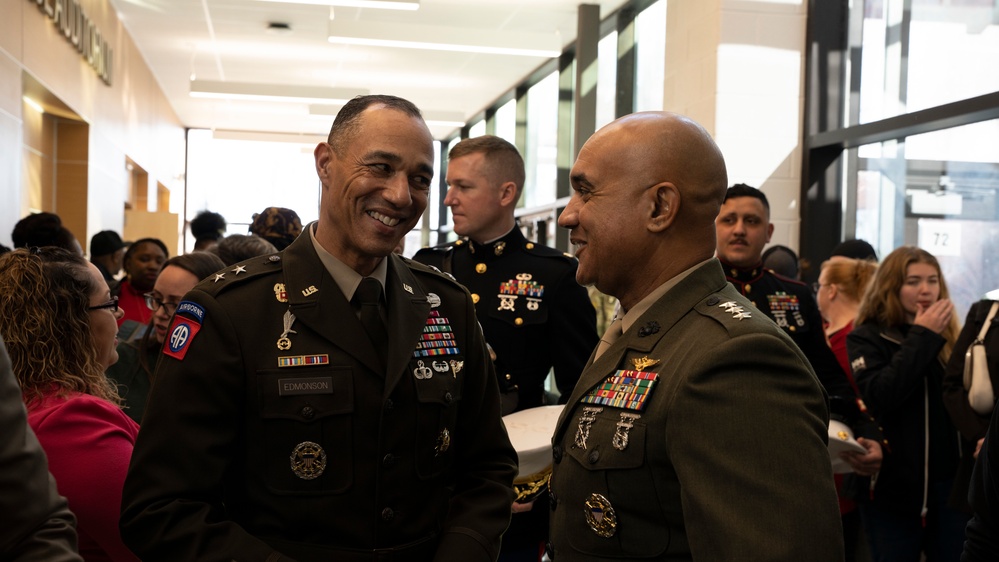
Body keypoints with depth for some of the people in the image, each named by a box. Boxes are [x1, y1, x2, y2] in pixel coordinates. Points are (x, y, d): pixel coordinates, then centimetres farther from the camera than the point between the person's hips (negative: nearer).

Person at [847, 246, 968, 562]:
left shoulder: (949, 336, 9)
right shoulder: (866, 338, -4)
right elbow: (877, 396, -20)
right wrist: (922, 338, -16)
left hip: (951, 482, 4)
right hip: (893, 486, -3)